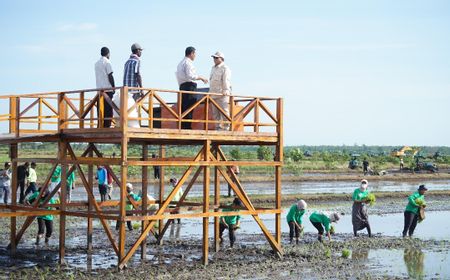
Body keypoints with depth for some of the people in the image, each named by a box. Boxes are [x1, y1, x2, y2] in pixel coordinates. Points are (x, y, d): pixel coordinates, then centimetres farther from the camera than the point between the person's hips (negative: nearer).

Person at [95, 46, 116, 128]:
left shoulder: (97, 63, 16)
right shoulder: (107, 62, -5)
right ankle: (107, 125, -12)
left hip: (99, 88, 6)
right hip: (107, 88, -6)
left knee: (100, 109, 5)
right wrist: (114, 87, -2)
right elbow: (110, 76, -9)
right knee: (108, 109, -7)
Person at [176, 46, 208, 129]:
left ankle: (183, 127, 6)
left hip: (182, 86, 10)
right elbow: (190, 75, -18)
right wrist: (201, 78, -11)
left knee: (183, 108, 8)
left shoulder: (180, 64, 24)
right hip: (189, 86, -10)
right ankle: (187, 127, -17)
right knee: (189, 109, -12)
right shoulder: (188, 62, -6)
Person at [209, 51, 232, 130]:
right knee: (215, 113, 8)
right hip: (214, 94, 8)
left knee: (224, 112, -10)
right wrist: (210, 91, 20)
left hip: (222, 95, -8)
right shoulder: (213, 68, 21)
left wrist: (225, 90, -28)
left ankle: (226, 128, -8)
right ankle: (218, 127, 13)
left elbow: (226, 80, -17)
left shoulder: (225, 68, -5)